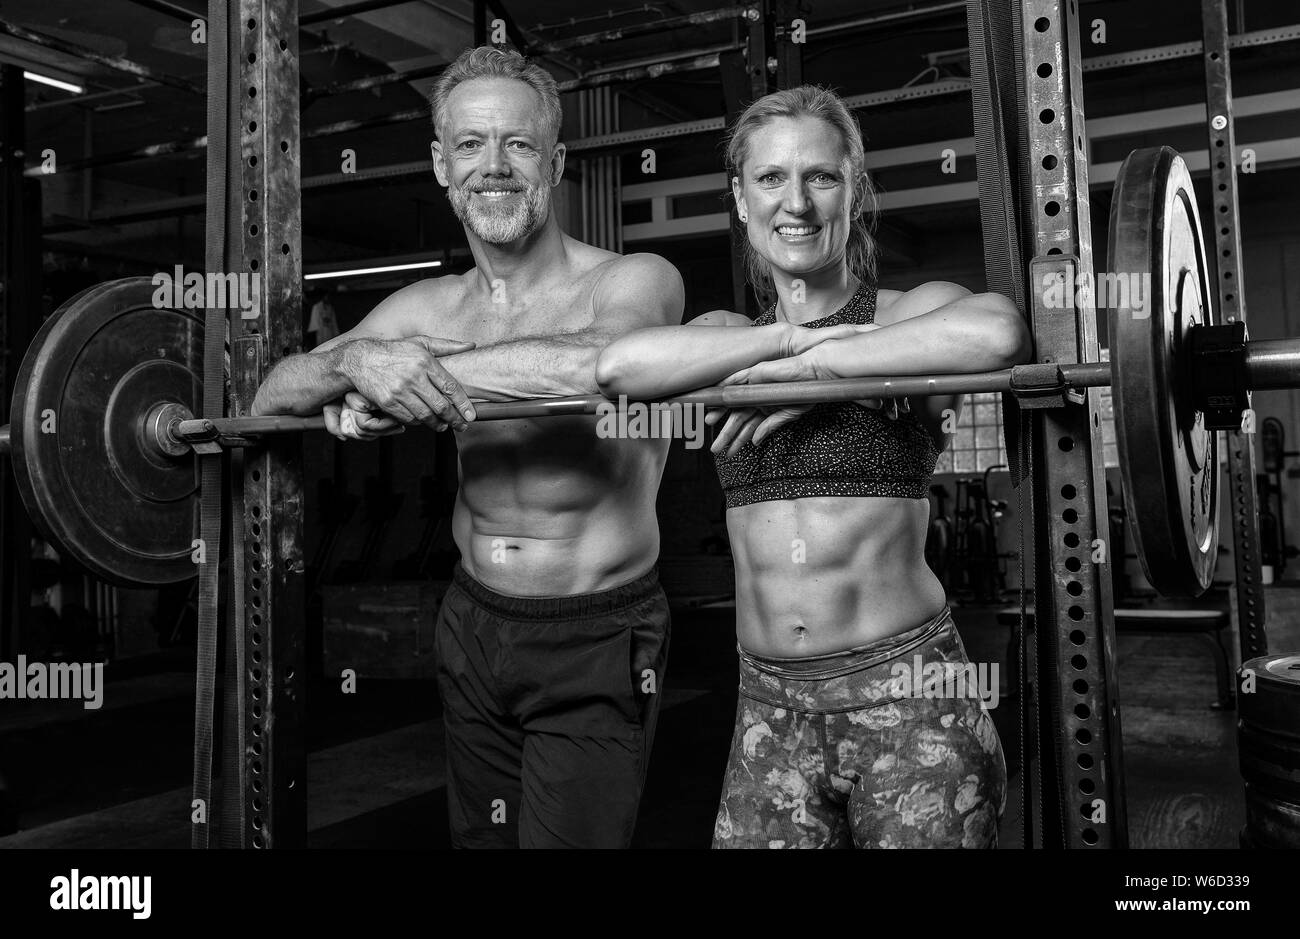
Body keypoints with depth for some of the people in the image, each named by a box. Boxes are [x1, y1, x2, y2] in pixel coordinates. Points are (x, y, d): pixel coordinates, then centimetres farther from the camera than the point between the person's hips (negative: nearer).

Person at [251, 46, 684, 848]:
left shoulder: (634, 280, -11)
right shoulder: (427, 308, 3)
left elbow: (609, 359, -35)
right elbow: (270, 398, 1)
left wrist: (418, 367, -28)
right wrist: (356, 361, -22)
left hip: (597, 641, -5)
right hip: (472, 626, 5)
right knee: (479, 834, 19)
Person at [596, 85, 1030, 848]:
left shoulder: (911, 313, 0)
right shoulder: (727, 337, 9)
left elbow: (998, 333, -24)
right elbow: (619, 365, -13)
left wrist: (812, 365, -18)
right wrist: (790, 335, -15)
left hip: (909, 697, -2)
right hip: (769, 707, 3)